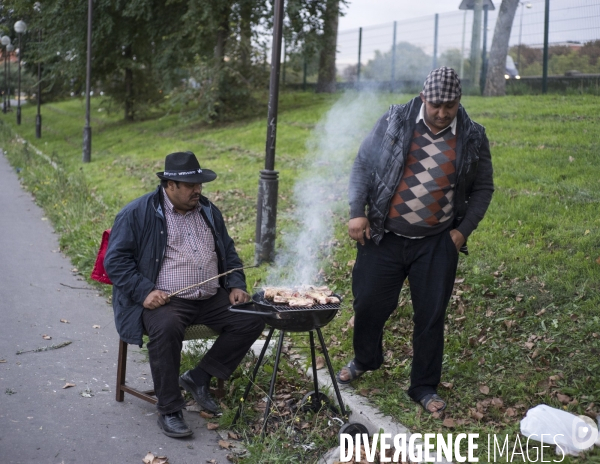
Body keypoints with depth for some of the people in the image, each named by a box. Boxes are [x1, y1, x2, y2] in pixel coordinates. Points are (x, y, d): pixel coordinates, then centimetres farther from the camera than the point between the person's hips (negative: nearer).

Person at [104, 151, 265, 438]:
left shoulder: (208, 211, 15)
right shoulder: (137, 214, -2)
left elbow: (229, 253, 24)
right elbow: (115, 260, -5)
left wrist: (236, 285, 6)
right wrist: (144, 292, -19)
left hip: (212, 298, 6)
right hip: (164, 300, -5)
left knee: (252, 319, -13)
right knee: (166, 328, -37)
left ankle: (199, 378, 0)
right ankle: (168, 411, -21)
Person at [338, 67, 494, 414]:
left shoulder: (472, 138, -2)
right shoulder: (395, 122, -5)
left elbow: (483, 188, 9)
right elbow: (363, 165, 1)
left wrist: (464, 230, -1)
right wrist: (357, 212, -6)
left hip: (437, 243, 0)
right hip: (385, 238, 0)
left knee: (431, 316, 6)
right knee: (369, 304, 9)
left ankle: (425, 386, 23)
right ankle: (365, 360, 39)